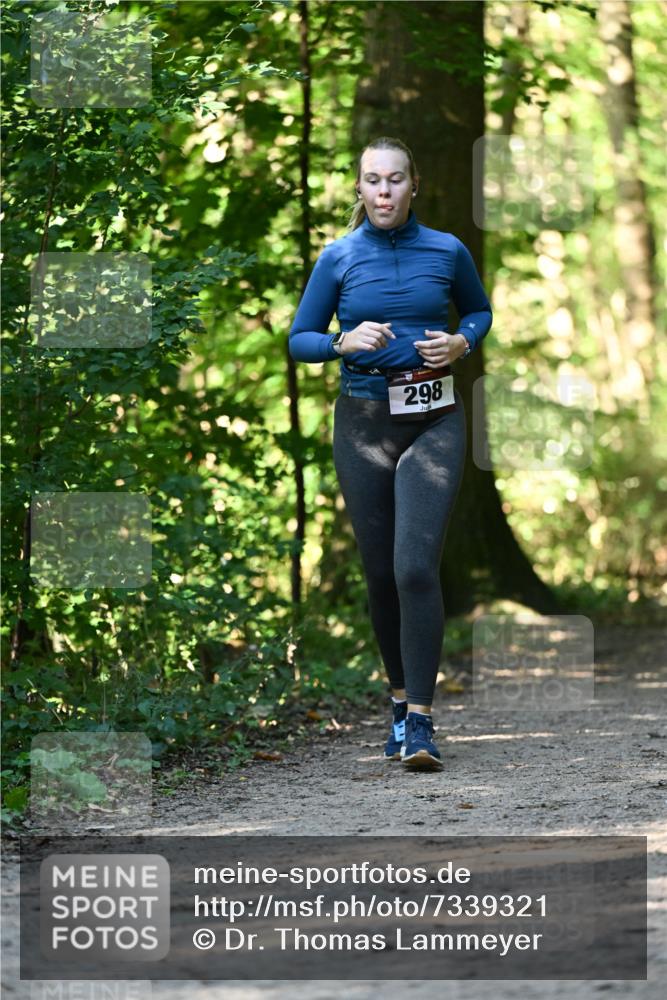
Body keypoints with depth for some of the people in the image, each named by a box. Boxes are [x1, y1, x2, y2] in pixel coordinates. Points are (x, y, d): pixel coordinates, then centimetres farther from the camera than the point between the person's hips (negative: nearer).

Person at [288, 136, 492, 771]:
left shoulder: (447, 251, 2)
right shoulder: (339, 258, 1)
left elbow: (478, 310, 20)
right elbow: (299, 339, 7)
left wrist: (462, 342, -2)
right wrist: (345, 343, -13)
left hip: (433, 423, -1)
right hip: (363, 424, 1)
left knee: (416, 565, -15)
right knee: (380, 572, 6)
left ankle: (420, 721, -15)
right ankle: (400, 698, 26)